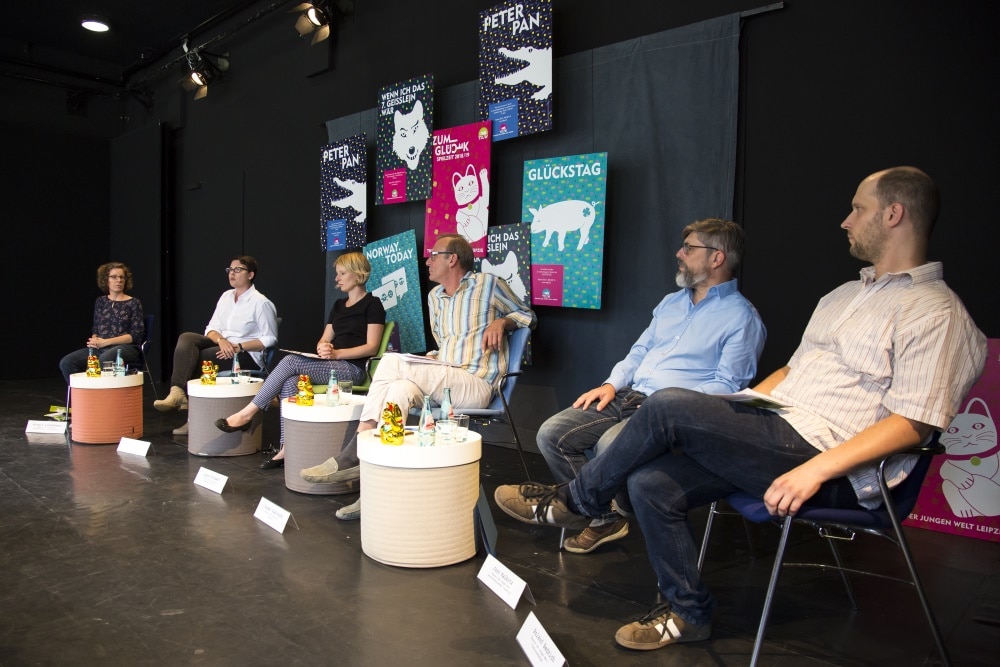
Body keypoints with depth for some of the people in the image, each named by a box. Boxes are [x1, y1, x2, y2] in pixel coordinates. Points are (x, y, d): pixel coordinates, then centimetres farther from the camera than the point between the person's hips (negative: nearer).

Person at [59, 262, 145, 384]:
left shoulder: (134, 303, 5)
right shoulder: (100, 302, 18)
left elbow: (136, 335, -4)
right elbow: (95, 329, 20)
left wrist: (106, 342, -11)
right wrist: (94, 340, -5)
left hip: (125, 347, -5)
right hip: (100, 348, 5)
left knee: (105, 359, -38)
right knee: (66, 362, -18)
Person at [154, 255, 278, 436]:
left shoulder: (261, 303, -6)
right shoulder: (226, 296, 16)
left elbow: (270, 339, -11)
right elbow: (211, 329, 12)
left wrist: (238, 347, -19)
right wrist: (221, 340, -13)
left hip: (247, 355, -7)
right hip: (221, 346, 7)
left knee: (196, 358, -25)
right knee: (186, 338, -20)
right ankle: (178, 392, -35)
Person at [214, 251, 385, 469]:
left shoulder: (372, 304, 0)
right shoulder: (338, 306, 24)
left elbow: (372, 347, -9)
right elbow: (325, 339, 19)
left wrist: (336, 353, -19)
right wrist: (323, 347, -6)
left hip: (352, 369, -7)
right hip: (331, 366, 7)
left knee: (291, 361, -23)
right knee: (289, 382, -23)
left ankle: (246, 414, -15)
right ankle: (286, 449, -26)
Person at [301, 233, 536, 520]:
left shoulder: (488, 284, 2)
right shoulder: (435, 296, 21)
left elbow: (527, 315, 12)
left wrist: (501, 322, -8)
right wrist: (430, 360, 7)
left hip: (476, 385, -6)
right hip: (441, 383, 6)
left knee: (392, 362, -23)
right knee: (401, 388, -27)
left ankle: (353, 455, -20)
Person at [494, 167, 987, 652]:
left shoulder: (936, 312, -6)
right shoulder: (843, 296, 23)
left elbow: (912, 423, -15)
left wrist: (814, 470, -25)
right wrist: (732, 414, 11)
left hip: (833, 470, -8)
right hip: (773, 437, 8)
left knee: (669, 407, -23)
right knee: (650, 484, -11)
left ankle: (572, 502, 0)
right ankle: (688, 613, 8)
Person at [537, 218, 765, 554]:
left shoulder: (741, 318, -3)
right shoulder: (670, 302, 22)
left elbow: (727, 385, -10)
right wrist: (612, 384, 6)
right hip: (629, 397, 8)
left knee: (610, 445, -35)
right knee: (551, 434, -8)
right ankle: (605, 518, 0)